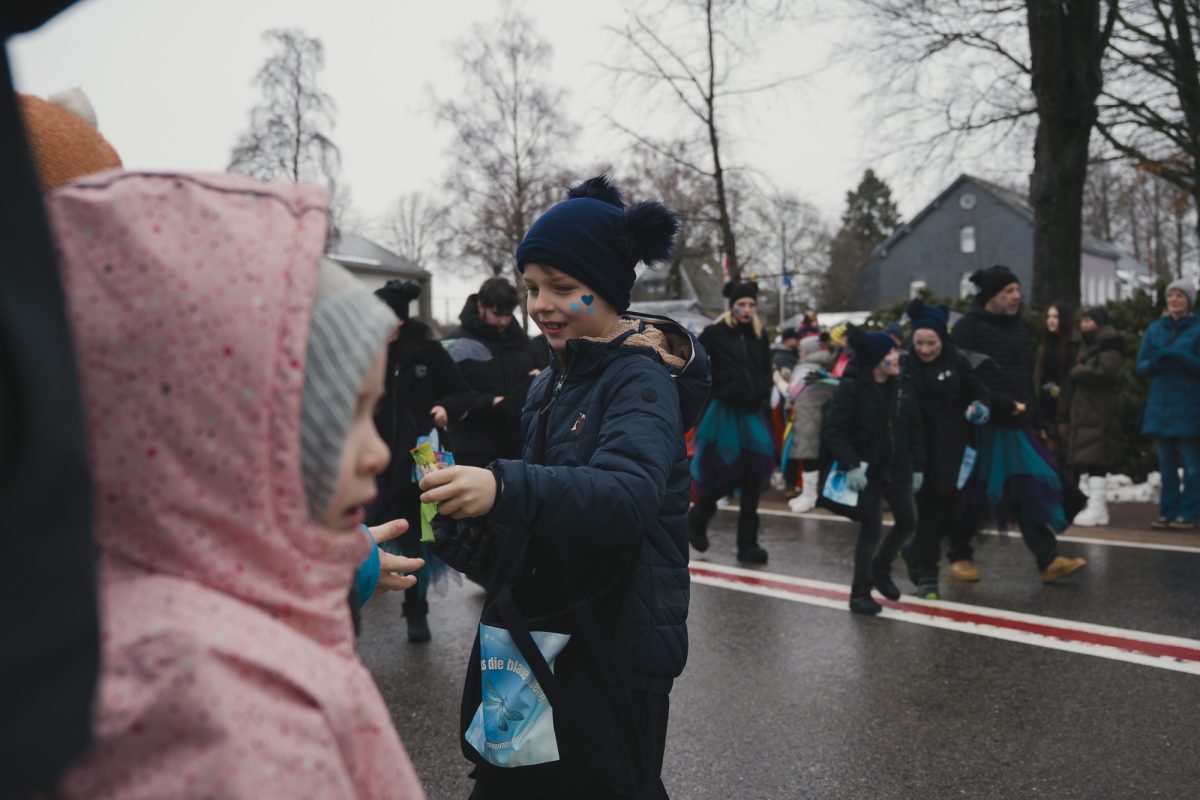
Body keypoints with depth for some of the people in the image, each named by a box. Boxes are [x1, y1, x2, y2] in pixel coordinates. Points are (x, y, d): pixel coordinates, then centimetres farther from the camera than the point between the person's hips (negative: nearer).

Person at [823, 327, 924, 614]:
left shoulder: (904, 384, 1)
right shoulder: (851, 387, -16)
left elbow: (915, 429, 7)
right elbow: (834, 431, -18)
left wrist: (917, 467, 6)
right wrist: (850, 465, -26)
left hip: (897, 469, 6)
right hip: (867, 470, -6)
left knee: (908, 521, 12)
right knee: (871, 529, -2)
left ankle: (880, 569, 38)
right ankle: (860, 592, 13)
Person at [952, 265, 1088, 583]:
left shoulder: (1017, 326, 16)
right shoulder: (968, 327, -8)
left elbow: (1026, 376, 20)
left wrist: (1034, 418, 15)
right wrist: (1004, 404, -18)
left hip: (1017, 426, 6)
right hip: (981, 426, -6)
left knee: (1033, 490, -1)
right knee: (973, 494, 3)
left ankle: (1049, 561, 1)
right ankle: (960, 558, 18)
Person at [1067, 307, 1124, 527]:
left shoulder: (1109, 345, -7)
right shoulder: (1088, 346, 22)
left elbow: (1105, 372, -19)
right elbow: (1078, 374, 25)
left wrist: (1078, 371, -6)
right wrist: (1080, 371, 4)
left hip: (1100, 412, -9)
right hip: (1084, 411, 9)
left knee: (1096, 461, -11)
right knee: (1089, 459, 9)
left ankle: (1096, 510, -10)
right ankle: (1098, 507, 15)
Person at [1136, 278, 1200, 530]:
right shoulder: (1155, 329, 9)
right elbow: (1141, 366, 7)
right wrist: (1155, 363, -13)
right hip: (1160, 406, 4)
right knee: (1166, 463, 10)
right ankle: (1168, 512, 16)